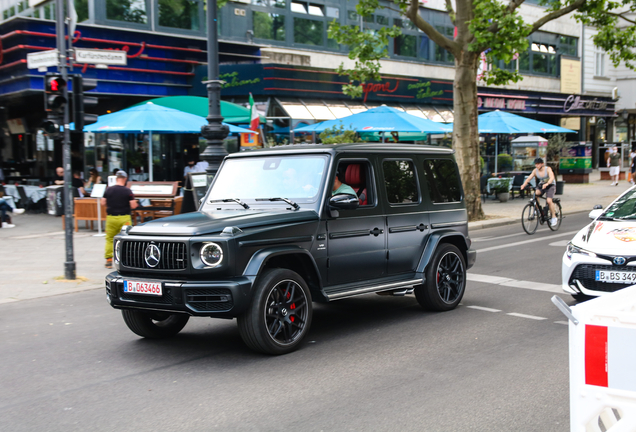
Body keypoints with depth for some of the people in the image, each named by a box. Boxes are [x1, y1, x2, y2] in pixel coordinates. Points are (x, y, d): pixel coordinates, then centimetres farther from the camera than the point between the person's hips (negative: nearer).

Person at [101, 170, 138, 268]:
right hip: (124, 218, -2)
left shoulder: (108, 190, -1)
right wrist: (136, 204, 11)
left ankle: (108, 260, 9)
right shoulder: (127, 191, -8)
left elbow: (103, 203, 3)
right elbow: (133, 206, -11)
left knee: (109, 239, 11)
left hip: (111, 217, 2)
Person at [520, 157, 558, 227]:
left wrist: (547, 184, -54)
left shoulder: (548, 169, -19)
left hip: (550, 185, -4)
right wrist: (523, 185, -33)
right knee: (535, 194, -28)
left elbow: (552, 178, -34)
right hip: (541, 185, 4)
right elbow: (529, 178, -13)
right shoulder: (535, 171, -7)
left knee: (549, 201, -23)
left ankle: (554, 218, -9)